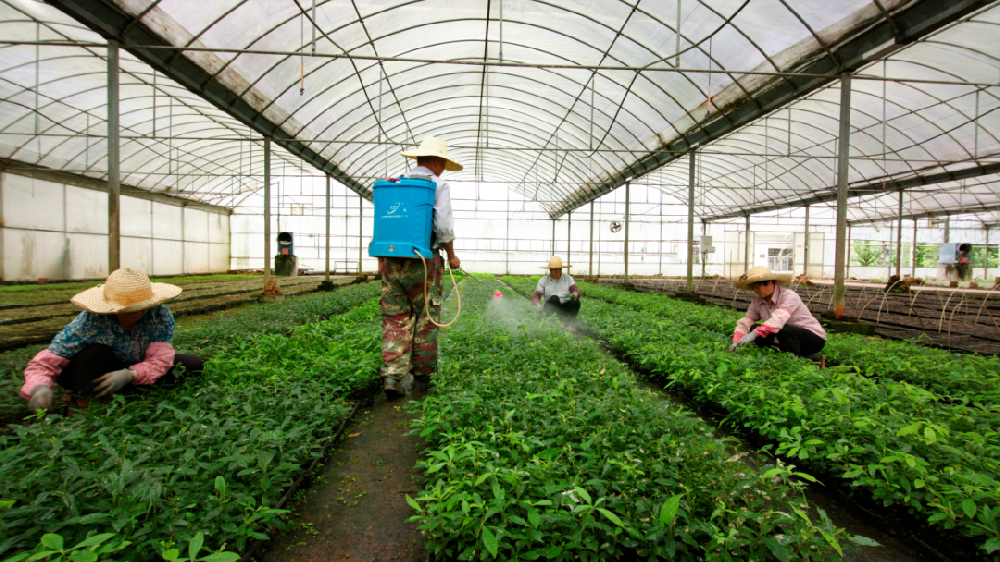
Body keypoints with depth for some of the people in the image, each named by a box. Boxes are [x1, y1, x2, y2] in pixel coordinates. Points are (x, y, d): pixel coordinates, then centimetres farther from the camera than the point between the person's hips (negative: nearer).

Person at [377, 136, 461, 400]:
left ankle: (391, 375, -3)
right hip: (424, 263, -4)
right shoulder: (439, 186, -2)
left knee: (395, 319, 7)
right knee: (425, 320, 8)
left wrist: (381, 259, 19)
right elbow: (444, 227, -11)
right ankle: (421, 376, 18)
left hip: (393, 262, 4)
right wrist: (451, 256, 3)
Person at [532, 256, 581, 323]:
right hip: (550, 308, -2)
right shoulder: (543, 281, -2)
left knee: (576, 301, -29)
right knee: (554, 298, -33)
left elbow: (576, 290, -10)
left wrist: (575, 294, -35)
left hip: (565, 308, 2)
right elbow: (536, 296, -4)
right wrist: (538, 304, -27)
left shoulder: (568, 278, 2)